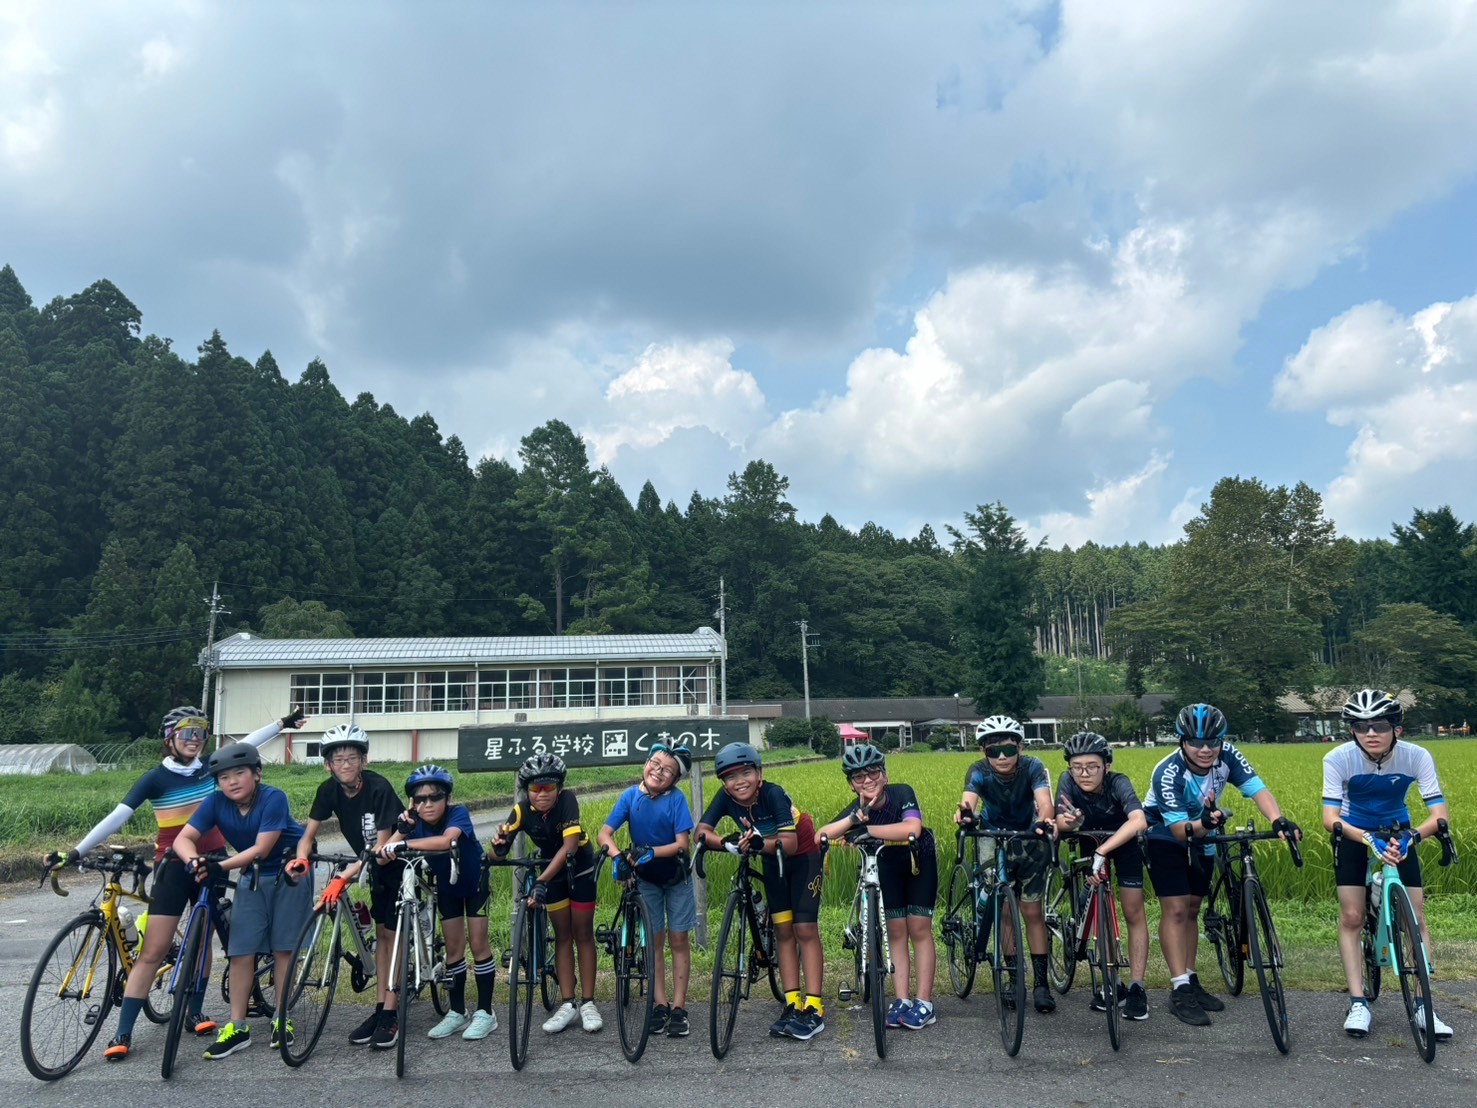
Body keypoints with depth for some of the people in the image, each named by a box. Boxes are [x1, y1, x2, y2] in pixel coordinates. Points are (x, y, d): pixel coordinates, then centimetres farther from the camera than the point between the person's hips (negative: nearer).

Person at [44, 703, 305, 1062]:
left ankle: (195, 1011, 27)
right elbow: (117, 817, -13)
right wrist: (75, 851, -20)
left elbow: (246, 744, 13)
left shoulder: (209, 769, 2)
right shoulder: (156, 778, -8)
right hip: (173, 866, -4)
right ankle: (123, 1033, 3)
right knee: (153, 951, -5)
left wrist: (283, 723, 17)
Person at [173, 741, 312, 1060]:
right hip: (252, 876, 4)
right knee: (241, 950, -1)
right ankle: (237, 1028, 8)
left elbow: (261, 849, -28)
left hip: (289, 872, -4)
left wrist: (220, 867, -39)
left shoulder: (273, 798, -26)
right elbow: (184, 838, -18)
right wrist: (195, 862, -39)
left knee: (283, 947, 0)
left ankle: (281, 1020, 13)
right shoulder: (216, 802, -14)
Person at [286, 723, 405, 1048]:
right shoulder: (329, 790, -13)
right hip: (371, 865, 6)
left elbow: (381, 847, -32)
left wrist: (344, 877, -40)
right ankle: (379, 1008, 17)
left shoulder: (379, 789, -31)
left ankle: (390, 1015, 3)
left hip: (397, 861, -6)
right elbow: (309, 833, -10)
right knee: (381, 933, 11)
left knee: (392, 933, -3)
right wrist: (301, 859, -32)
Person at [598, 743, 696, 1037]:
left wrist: (651, 851, -36)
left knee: (678, 939, 3)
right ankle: (659, 1004, 15)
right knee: (654, 939, 7)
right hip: (646, 877, 2)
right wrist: (617, 855, -36)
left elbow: (682, 843, -22)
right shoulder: (631, 795, -14)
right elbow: (605, 833, -17)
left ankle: (679, 1006, 11)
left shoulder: (677, 798, -21)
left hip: (676, 876, -2)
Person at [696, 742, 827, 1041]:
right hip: (772, 862, 5)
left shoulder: (774, 794, -33)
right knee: (782, 930, 4)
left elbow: (789, 844, -37)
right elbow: (702, 831, -26)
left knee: (805, 929, -8)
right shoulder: (725, 799, -19)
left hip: (802, 856, -5)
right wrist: (726, 843, -45)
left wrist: (760, 843, -56)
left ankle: (814, 1008, -4)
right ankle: (793, 1004, 11)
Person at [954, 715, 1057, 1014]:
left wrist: (1045, 821, -62)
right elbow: (968, 799, -40)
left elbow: (1044, 801, -39)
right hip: (993, 836, 0)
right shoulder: (979, 772, -23)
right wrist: (964, 812, -64)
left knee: (1032, 911, -2)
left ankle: (1040, 983, 7)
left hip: (1028, 837, 0)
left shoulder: (1033, 767, -24)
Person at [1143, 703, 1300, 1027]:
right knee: (1175, 909, -13)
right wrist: (1202, 825, -56)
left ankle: (1191, 980, 24)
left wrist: (1278, 820, -50)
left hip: (1201, 837, 5)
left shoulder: (1227, 757, -21)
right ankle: (1180, 991, -9)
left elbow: (1257, 789, -32)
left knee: (1192, 910, 13)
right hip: (1164, 836, -5)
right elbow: (1179, 829, -35)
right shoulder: (1168, 774, -33)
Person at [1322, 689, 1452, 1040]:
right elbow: (1330, 818, -33)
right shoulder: (1338, 759, -29)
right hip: (1354, 834, -1)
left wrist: (1411, 837, -47)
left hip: (1398, 832, 2)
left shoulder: (1417, 757, -26)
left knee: (1416, 919, -3)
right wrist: (1369, 840, -49)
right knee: (1351, 917, -7)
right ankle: (1358, 1003, 1)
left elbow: (1439, 813, -28)